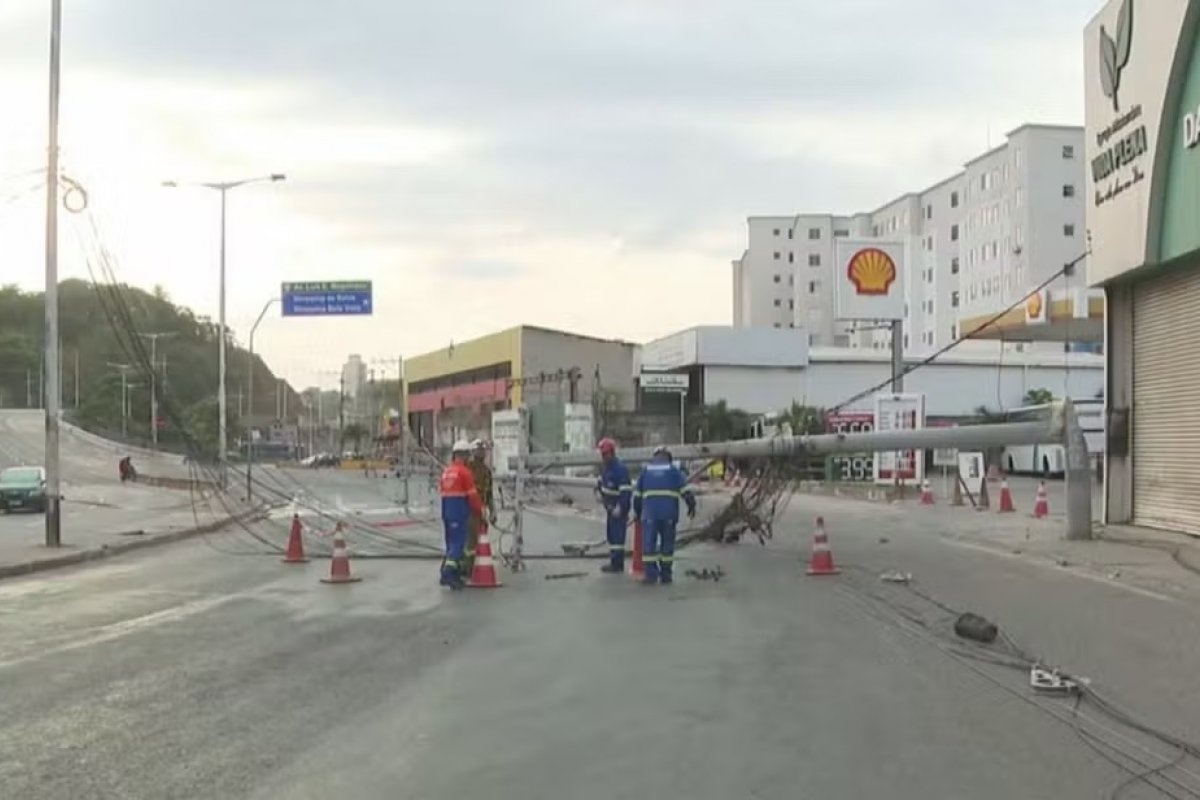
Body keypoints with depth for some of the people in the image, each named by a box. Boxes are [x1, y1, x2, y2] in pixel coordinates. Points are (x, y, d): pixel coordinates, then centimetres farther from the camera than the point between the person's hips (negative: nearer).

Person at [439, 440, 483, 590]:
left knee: (452, 542, 14)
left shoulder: (445, 472, 12)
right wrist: (480, 510, 3)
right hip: (460, 511, -8)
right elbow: (472, 494, -11)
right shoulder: (464, 472, -11)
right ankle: (448, 574, -16)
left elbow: (442, 491, 13)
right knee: (458, 542, -7)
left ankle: (455, 573, 20)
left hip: (446, 510, 8)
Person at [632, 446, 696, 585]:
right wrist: (692, 505, 0)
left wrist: (637, 511, 28)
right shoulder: (674, 470, 10)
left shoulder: (645, 470, 16)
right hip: (669, 513, 0)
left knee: (649, 543, 1)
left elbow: (637, 494, 18)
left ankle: (651, 574, -5)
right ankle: (665, 575, 9)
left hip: (650, 512, 0)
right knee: (667, 543, 8)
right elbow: (685, 489, -2)